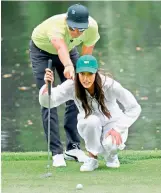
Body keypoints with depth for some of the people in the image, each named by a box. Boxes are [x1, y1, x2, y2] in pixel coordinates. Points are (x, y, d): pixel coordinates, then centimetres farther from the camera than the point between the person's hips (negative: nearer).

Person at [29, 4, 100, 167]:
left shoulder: (92, 27, -30)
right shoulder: (56, 25, -45)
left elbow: (86, 56, -14)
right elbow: (60, 47, -66)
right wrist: (68, 66, -84)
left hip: (69, 50, 4)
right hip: (41, 50, -4)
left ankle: (73, 147, 13)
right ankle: (56, 152, -8)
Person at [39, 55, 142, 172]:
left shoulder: (109, 85, -28)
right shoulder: (72, 86, -24)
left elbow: (134, 108, -19)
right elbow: (46, 102, -35)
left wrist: (118, 129, -27)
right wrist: (47, 85, -55)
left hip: (112, 125, -2)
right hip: (89, 127, 2)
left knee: (110, 144, -34)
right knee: (92, 120, -35)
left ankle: (111, 155, 4)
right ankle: (92, 158, -11)